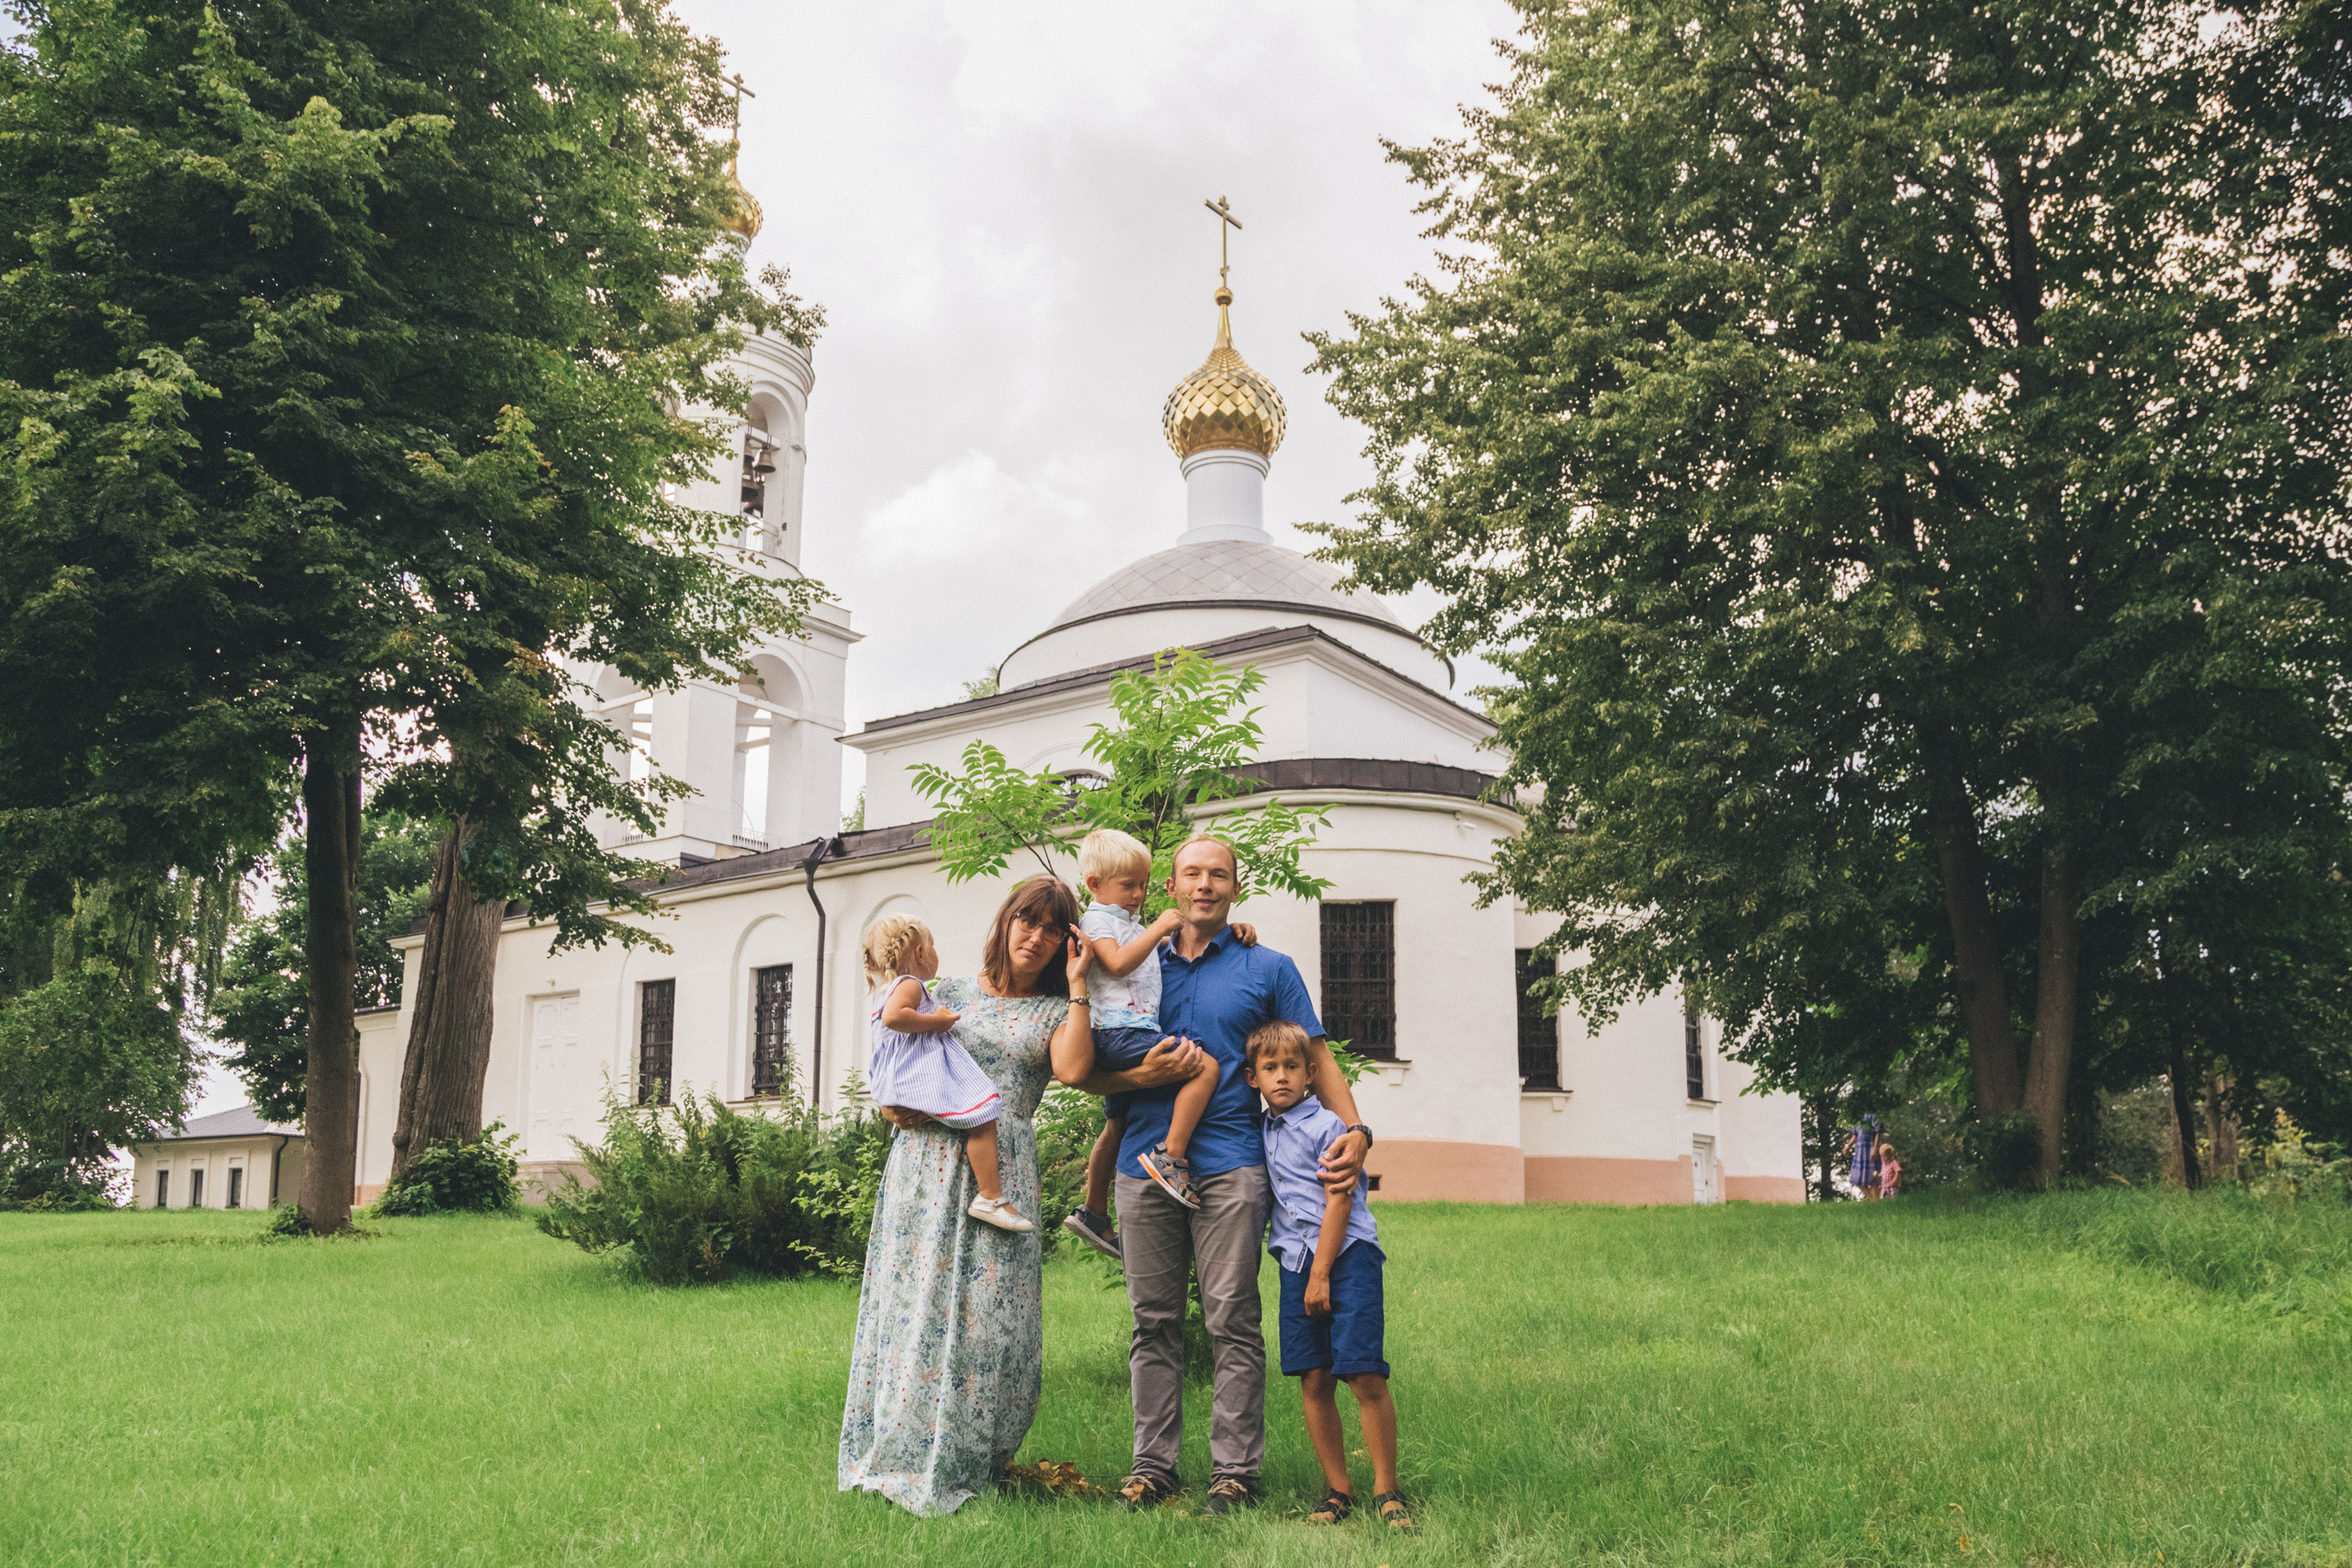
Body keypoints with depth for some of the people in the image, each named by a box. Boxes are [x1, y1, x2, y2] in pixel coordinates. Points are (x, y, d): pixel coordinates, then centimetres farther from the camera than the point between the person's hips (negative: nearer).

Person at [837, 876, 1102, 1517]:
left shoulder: (1055, 1010, 11)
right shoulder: (952, 994, 13)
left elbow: (1073, 1069, -10)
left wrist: (1078, 987, -6)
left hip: (1003, 1172, 0)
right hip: (929, 1162, 0)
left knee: (991, 1306, -3)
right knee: (919, 1300, -1)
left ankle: (969, 1460, 8)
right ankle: (907, 1455, 7)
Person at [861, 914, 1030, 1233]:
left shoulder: (885, 992, 23)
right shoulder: (910, 985, -10)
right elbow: (893, 1016, -30)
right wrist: (934, 1022, -21)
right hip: (927, 1073, -11)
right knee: (981, 1117, -18)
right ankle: (990, 1198, -23)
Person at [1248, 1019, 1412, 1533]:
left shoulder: (1327, 1126, -6)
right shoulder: (1264, 1130, 13)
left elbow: (1338, 1203, -9)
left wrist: (1321, 1275, -11)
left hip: (1346, 1257, -6)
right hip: (1296, 1261, 6)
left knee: (1365, 1377, -9)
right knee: (1313, 1382, 5)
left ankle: (1386, 1490, 1)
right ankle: (1338, 1490, 15)